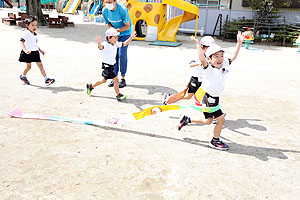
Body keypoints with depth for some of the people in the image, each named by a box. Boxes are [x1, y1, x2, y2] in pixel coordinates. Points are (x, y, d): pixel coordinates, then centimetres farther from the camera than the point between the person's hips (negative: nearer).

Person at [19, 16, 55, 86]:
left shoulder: (35, 35, 10)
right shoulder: (26, 33, -12)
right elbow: (22, 42, -20)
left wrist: (40, 50, 24)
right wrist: (25, 50, -34)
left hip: (35, 52, 6)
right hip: (28, 53, -6)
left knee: (40, 65, -2)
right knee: (29, 66, 5)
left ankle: (46, 79, -7)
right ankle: (23, 76, 32)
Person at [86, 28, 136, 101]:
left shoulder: (116, 44, 5)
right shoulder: (105, 44, -21)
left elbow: (124, 44, 13)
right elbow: (101, 47, -42)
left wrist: (131, 38, 4)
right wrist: (99, 43, -64)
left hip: (111, 65, 9)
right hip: (106, 65, -9)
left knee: (103, 80, 22)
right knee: (115, 79, -14)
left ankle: (91, 86, 42)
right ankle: (118, 95, -4)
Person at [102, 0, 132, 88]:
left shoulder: (122, 10, -27)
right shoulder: (105, 11, -12)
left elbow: (127, 26, -20)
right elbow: (108, 23, 4)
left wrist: (117, 30, -32)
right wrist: (111, 28, -19)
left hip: (125, 34, -5)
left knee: (122, 54, -11)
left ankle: (123, 79, -2)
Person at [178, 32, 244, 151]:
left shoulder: (223, 65, 3)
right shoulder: (208, 68, -19)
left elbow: (233, 57, 9)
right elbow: (202, 59, -37)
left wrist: (239, 43, 5)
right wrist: (197, 44, -39)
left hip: (214, 98, 8)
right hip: (208, 98, -8)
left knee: (208, 121, 20)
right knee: (221, 119, -5)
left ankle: (187, 120, 36)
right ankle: (215, 141, 14)